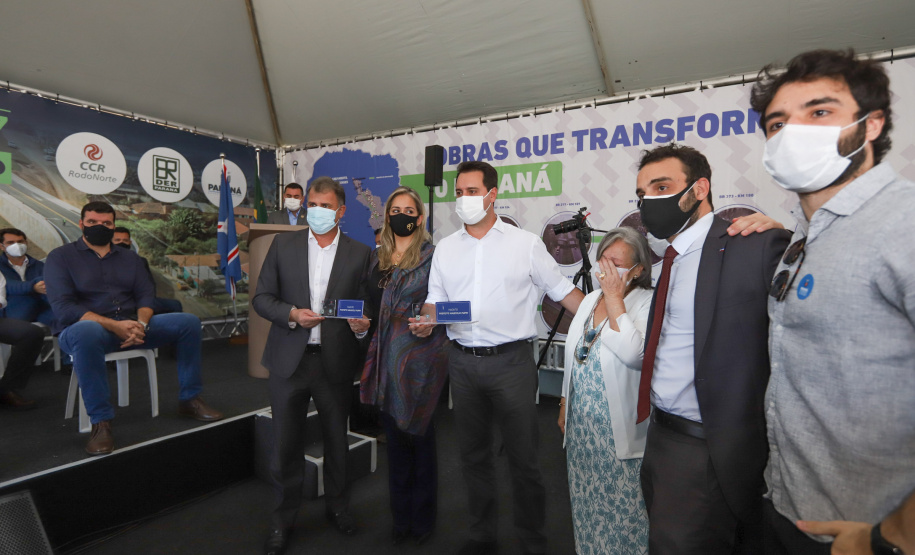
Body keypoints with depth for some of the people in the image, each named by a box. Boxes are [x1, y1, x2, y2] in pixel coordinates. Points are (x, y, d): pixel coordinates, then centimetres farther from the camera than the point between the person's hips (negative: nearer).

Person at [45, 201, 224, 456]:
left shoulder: (129, 257, 17)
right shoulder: (61, 257, 3)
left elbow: (146, 296, 8)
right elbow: (63, 306, -10)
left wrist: (140, 324, -16)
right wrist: (114, 325, -24)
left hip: (132, 325, 5)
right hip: (84, 328, -4)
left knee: (189, 322, -14)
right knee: (87, 332, -41)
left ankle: (189, 399, -7)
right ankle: (100, 422, -31)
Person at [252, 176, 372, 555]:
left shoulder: (359, 253, 1)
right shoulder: (283, 245, 4)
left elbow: (367, 306, 3)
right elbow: (262, 298, 2)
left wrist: (362, 325, -18)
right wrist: (292, 314, -15)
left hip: (336, 361, 0)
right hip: (289, 360, 1)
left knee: (336, 439, 15)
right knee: (286, 444, 11)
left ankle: (337, 507, 39)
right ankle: (282, 520, 33)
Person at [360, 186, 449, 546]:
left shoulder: (433, 256, -6)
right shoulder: (376, 257, 11)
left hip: (419, 358, -5)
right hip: (385, 358, 5)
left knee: (418, 436, 8)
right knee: (394, 438, 15)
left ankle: (422, 520, 29)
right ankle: (401, 518, 32)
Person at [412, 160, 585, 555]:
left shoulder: (526, 243, -2)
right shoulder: (445, 248, 9)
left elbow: (564, 292, 1)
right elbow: (435, 300, 12)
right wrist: (425, 322, -9)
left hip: (511, 360, -3)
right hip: (463, 363, 4)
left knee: (523, 459, 5)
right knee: (473, 454, 17)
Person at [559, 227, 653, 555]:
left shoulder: (648, 304, -13)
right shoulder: (590, 300, 8)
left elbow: (635, 355, -31)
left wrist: (615, 299, -25)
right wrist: (565, 404, 18)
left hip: (619, 430, -6)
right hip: (582, 424, 6)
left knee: (623, 506, 6)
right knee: (587, 501, 19)